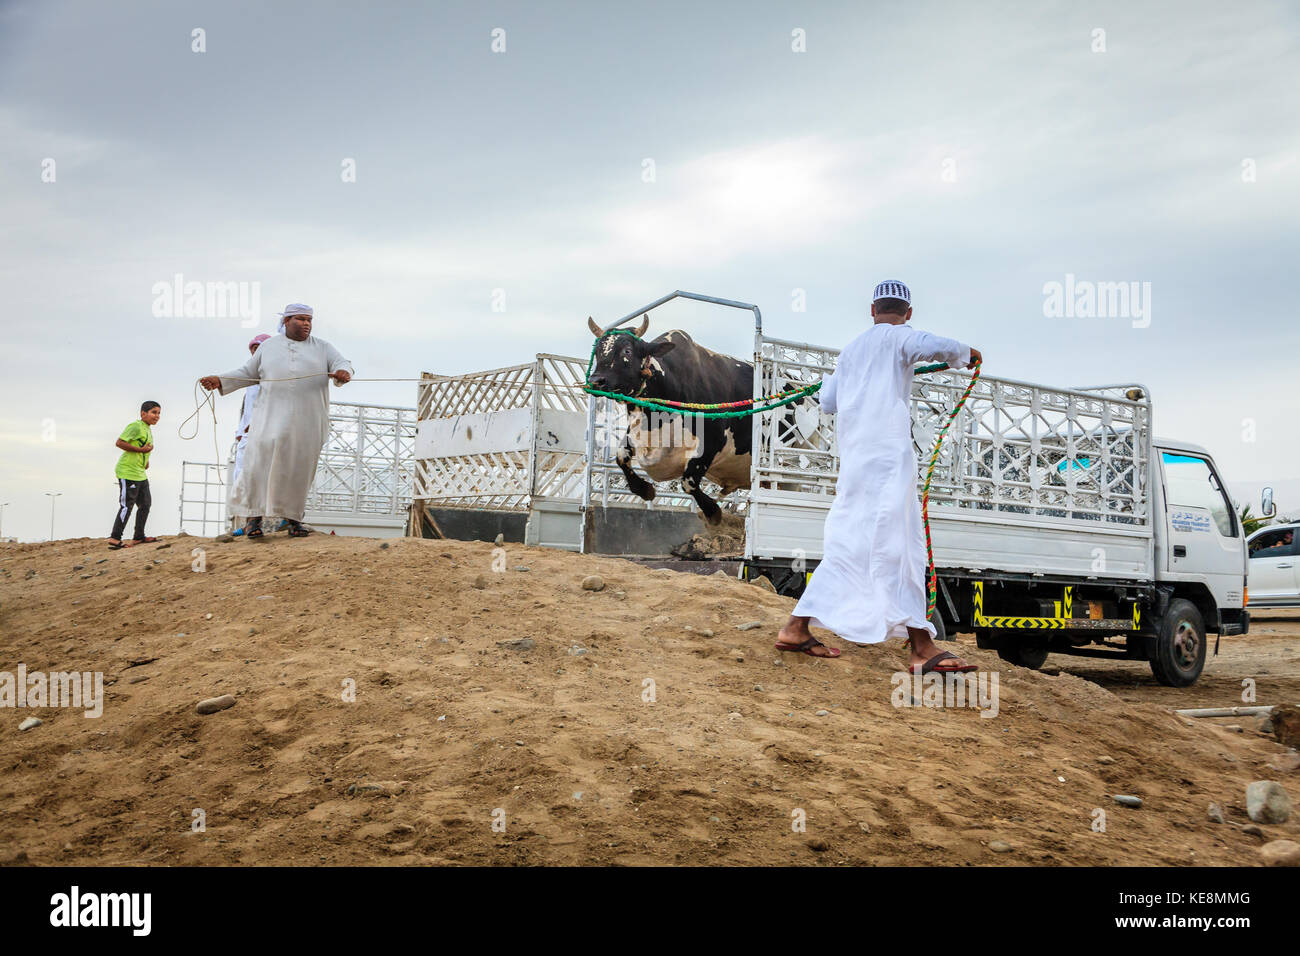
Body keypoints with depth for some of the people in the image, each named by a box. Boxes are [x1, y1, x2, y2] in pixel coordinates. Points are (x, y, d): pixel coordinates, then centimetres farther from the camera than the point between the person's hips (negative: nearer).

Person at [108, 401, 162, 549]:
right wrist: (141, 450, -21)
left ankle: (139, 537, 21)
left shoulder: (148, 429, 17)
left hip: (140, 473, 10)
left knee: (145, 504, 12)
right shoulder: (136, 426, -14)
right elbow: (119, 442, -21)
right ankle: (114, 538, -3)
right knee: (127, 506, -8)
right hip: (128, 472, -10)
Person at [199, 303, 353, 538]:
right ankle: (255, 515, -3)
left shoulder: (321, 347, 12)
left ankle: (294, 517, 10)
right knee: (261, 460, -10)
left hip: (307, 420, 0)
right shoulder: (268, 347, 15)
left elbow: (342, 364, 1)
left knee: (300, 467, -1)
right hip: (272, 414, 0)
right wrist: (220, 381, 4)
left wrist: (343, 372, -23)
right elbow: (248, 373, 18)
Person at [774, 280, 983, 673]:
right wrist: (966, 354, 7)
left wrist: (833, 379, 48)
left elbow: (827, 402, 27)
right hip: (886, 448, -8)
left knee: (849, 545, 11)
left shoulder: (851, 349, 25)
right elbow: (936, 347, -14)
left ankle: (796, 628, 10)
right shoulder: (897, 337, 4)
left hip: (854, 456, 8)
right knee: (897, 544, -14)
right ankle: (921, 646, -18)